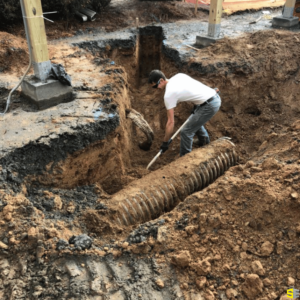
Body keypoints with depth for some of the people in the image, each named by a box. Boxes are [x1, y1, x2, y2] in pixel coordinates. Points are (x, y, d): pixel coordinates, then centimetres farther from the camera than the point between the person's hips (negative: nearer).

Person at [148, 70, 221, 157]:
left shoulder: (168, 94, -14)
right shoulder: (178, 75, 9)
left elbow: (171, 122, -12)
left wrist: (165, 142, -3)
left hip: (209, 106, -10)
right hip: (216, 97, 10)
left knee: (186, 132, -3)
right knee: (195, 120, 34)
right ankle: (204, 141, 57)